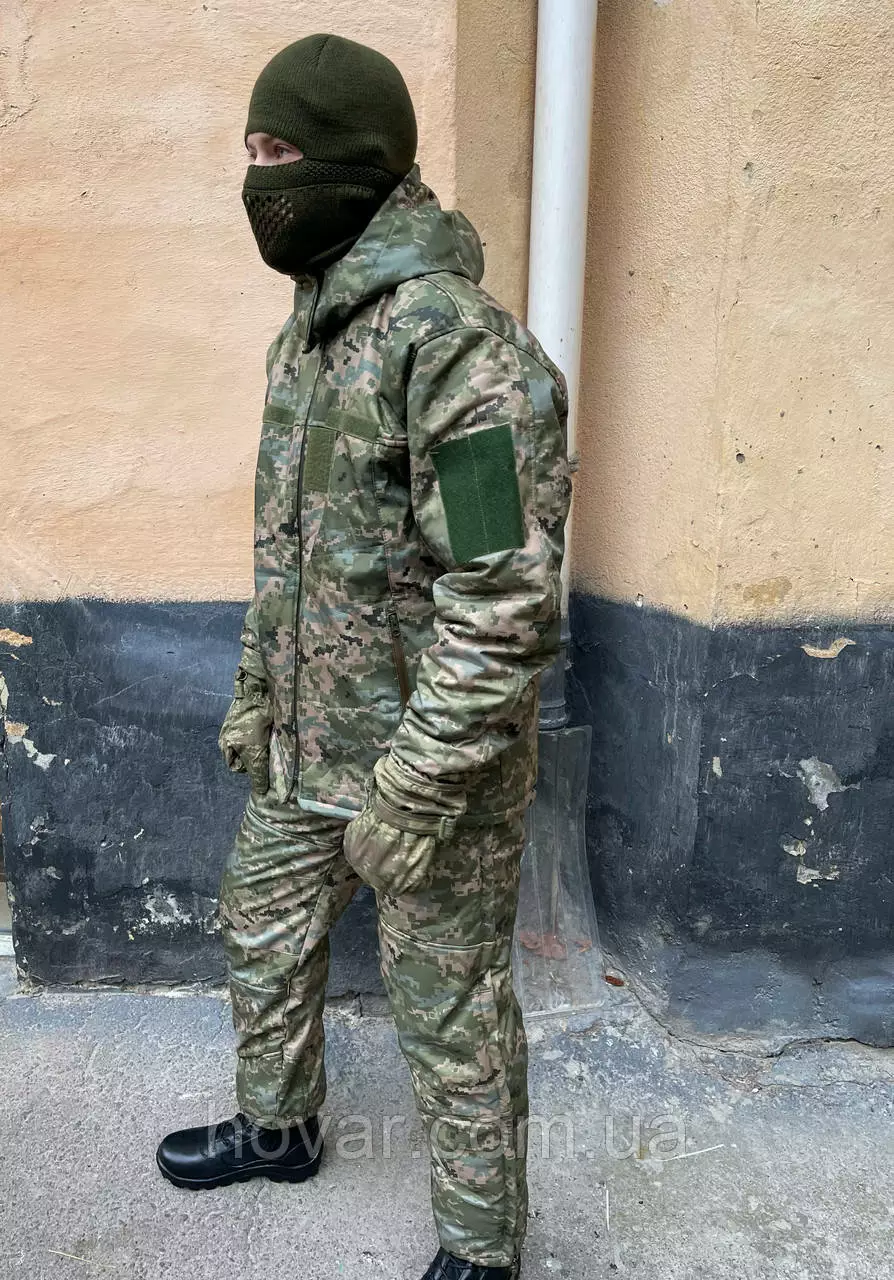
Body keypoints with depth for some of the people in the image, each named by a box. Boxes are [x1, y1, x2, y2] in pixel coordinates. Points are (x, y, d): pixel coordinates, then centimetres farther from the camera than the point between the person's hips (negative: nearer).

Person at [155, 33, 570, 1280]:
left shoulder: (458, 343, -22)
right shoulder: (308, 328, 9)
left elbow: (508, 602, -26)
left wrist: (415, 791, -23)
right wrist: (256, 692, 18)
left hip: (430, 762, -9)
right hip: (307, 752, 9)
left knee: (449, 1013, 9)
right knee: (263, 930, 25)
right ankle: (278, 1128, 53)